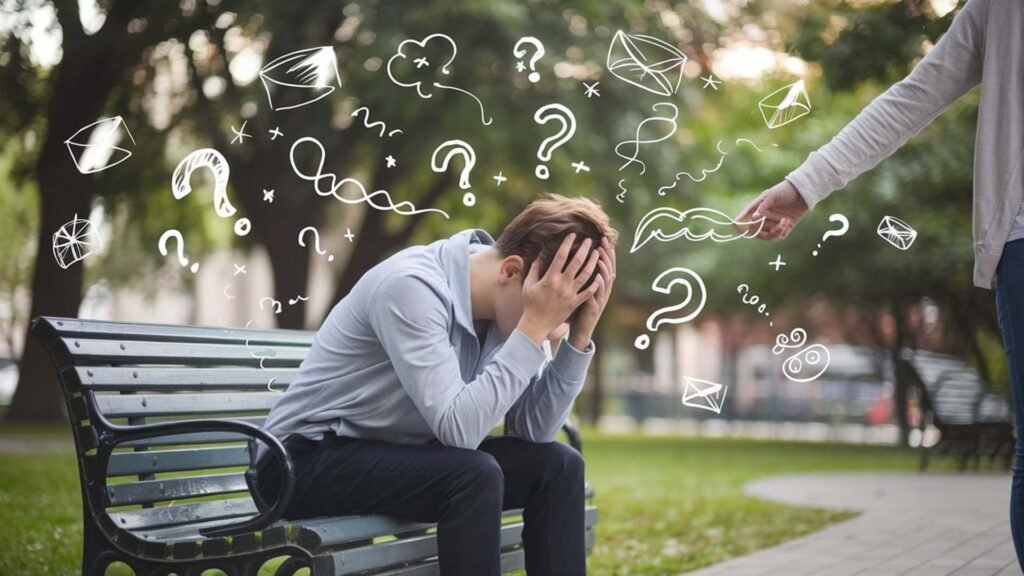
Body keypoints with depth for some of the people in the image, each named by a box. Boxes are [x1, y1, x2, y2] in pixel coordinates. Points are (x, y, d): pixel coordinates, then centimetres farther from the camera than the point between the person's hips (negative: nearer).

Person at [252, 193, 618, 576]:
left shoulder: (506, 302, -4)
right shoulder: (412, 286, -27)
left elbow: (533, 430, -5)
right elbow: (458, 428, -34)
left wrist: (579, 335, -16)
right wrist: (535, 327, -33)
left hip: (397, 456, 8)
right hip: (308, 464, -8)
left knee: (558, 466, -6)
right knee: (475, 474, -30)